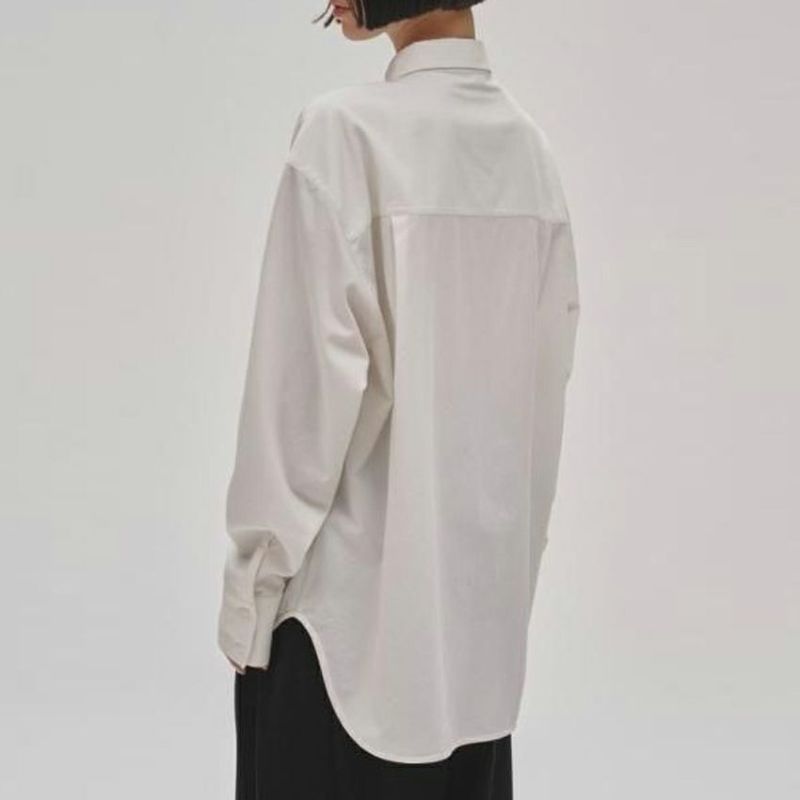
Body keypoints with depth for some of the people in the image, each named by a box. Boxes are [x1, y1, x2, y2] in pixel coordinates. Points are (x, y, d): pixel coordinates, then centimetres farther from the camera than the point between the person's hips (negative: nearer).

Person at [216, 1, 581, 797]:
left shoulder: (347, 130, -15)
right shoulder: (530, 146, 4)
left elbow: (308, 367, -16)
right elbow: (549, 366, 7)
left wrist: (259, 570, -8)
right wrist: (512, 544, 16)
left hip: (352, 581, -6)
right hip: (486, 569, 6)